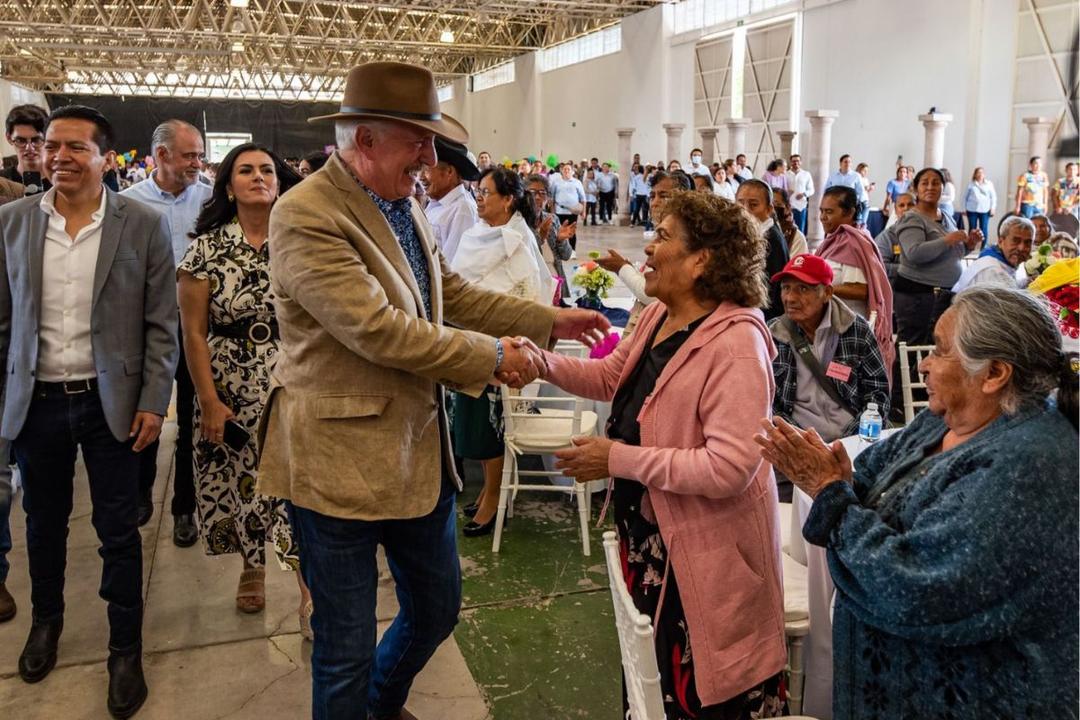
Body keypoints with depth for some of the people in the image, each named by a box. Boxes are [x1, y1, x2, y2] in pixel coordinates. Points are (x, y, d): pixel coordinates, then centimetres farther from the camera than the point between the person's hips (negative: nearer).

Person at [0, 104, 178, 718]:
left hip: (111, 403, -2)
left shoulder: (145, 224, -7)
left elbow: (163, 323, -5)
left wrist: (154, 402, -8)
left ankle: (126, 650, 23)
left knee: (119, 532, 6)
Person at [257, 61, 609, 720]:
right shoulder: (306, 215, -19)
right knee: (347, 651, 7)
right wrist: (493, 357, -18)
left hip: (421, 450, 8)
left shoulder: (404, 203, 7)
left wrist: (550, 321, 8)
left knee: (436, 612, 24)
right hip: (342, 461, -8)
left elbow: (453, 294, 14)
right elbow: (378, 330, -25)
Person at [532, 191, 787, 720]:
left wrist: (618, 459, -27)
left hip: (704, 554, -9)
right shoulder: (658, 316, 2)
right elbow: (612, 375, 14)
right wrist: (545, 363, -3)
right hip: (651, 536, 9)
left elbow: (729, 467, -32)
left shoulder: (735, 342, -27)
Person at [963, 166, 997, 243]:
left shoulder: (989, 184, 8)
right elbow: (965, 197, 11)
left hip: (984, 210, 0)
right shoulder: (971, 184, 7)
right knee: (972, 230, 4)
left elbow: (993, 197, 7)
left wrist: (992, 208, -1)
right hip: (972, 210, 0)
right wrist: (965, 208, 5)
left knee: (984, 230, -2)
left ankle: (983, 248, 4)